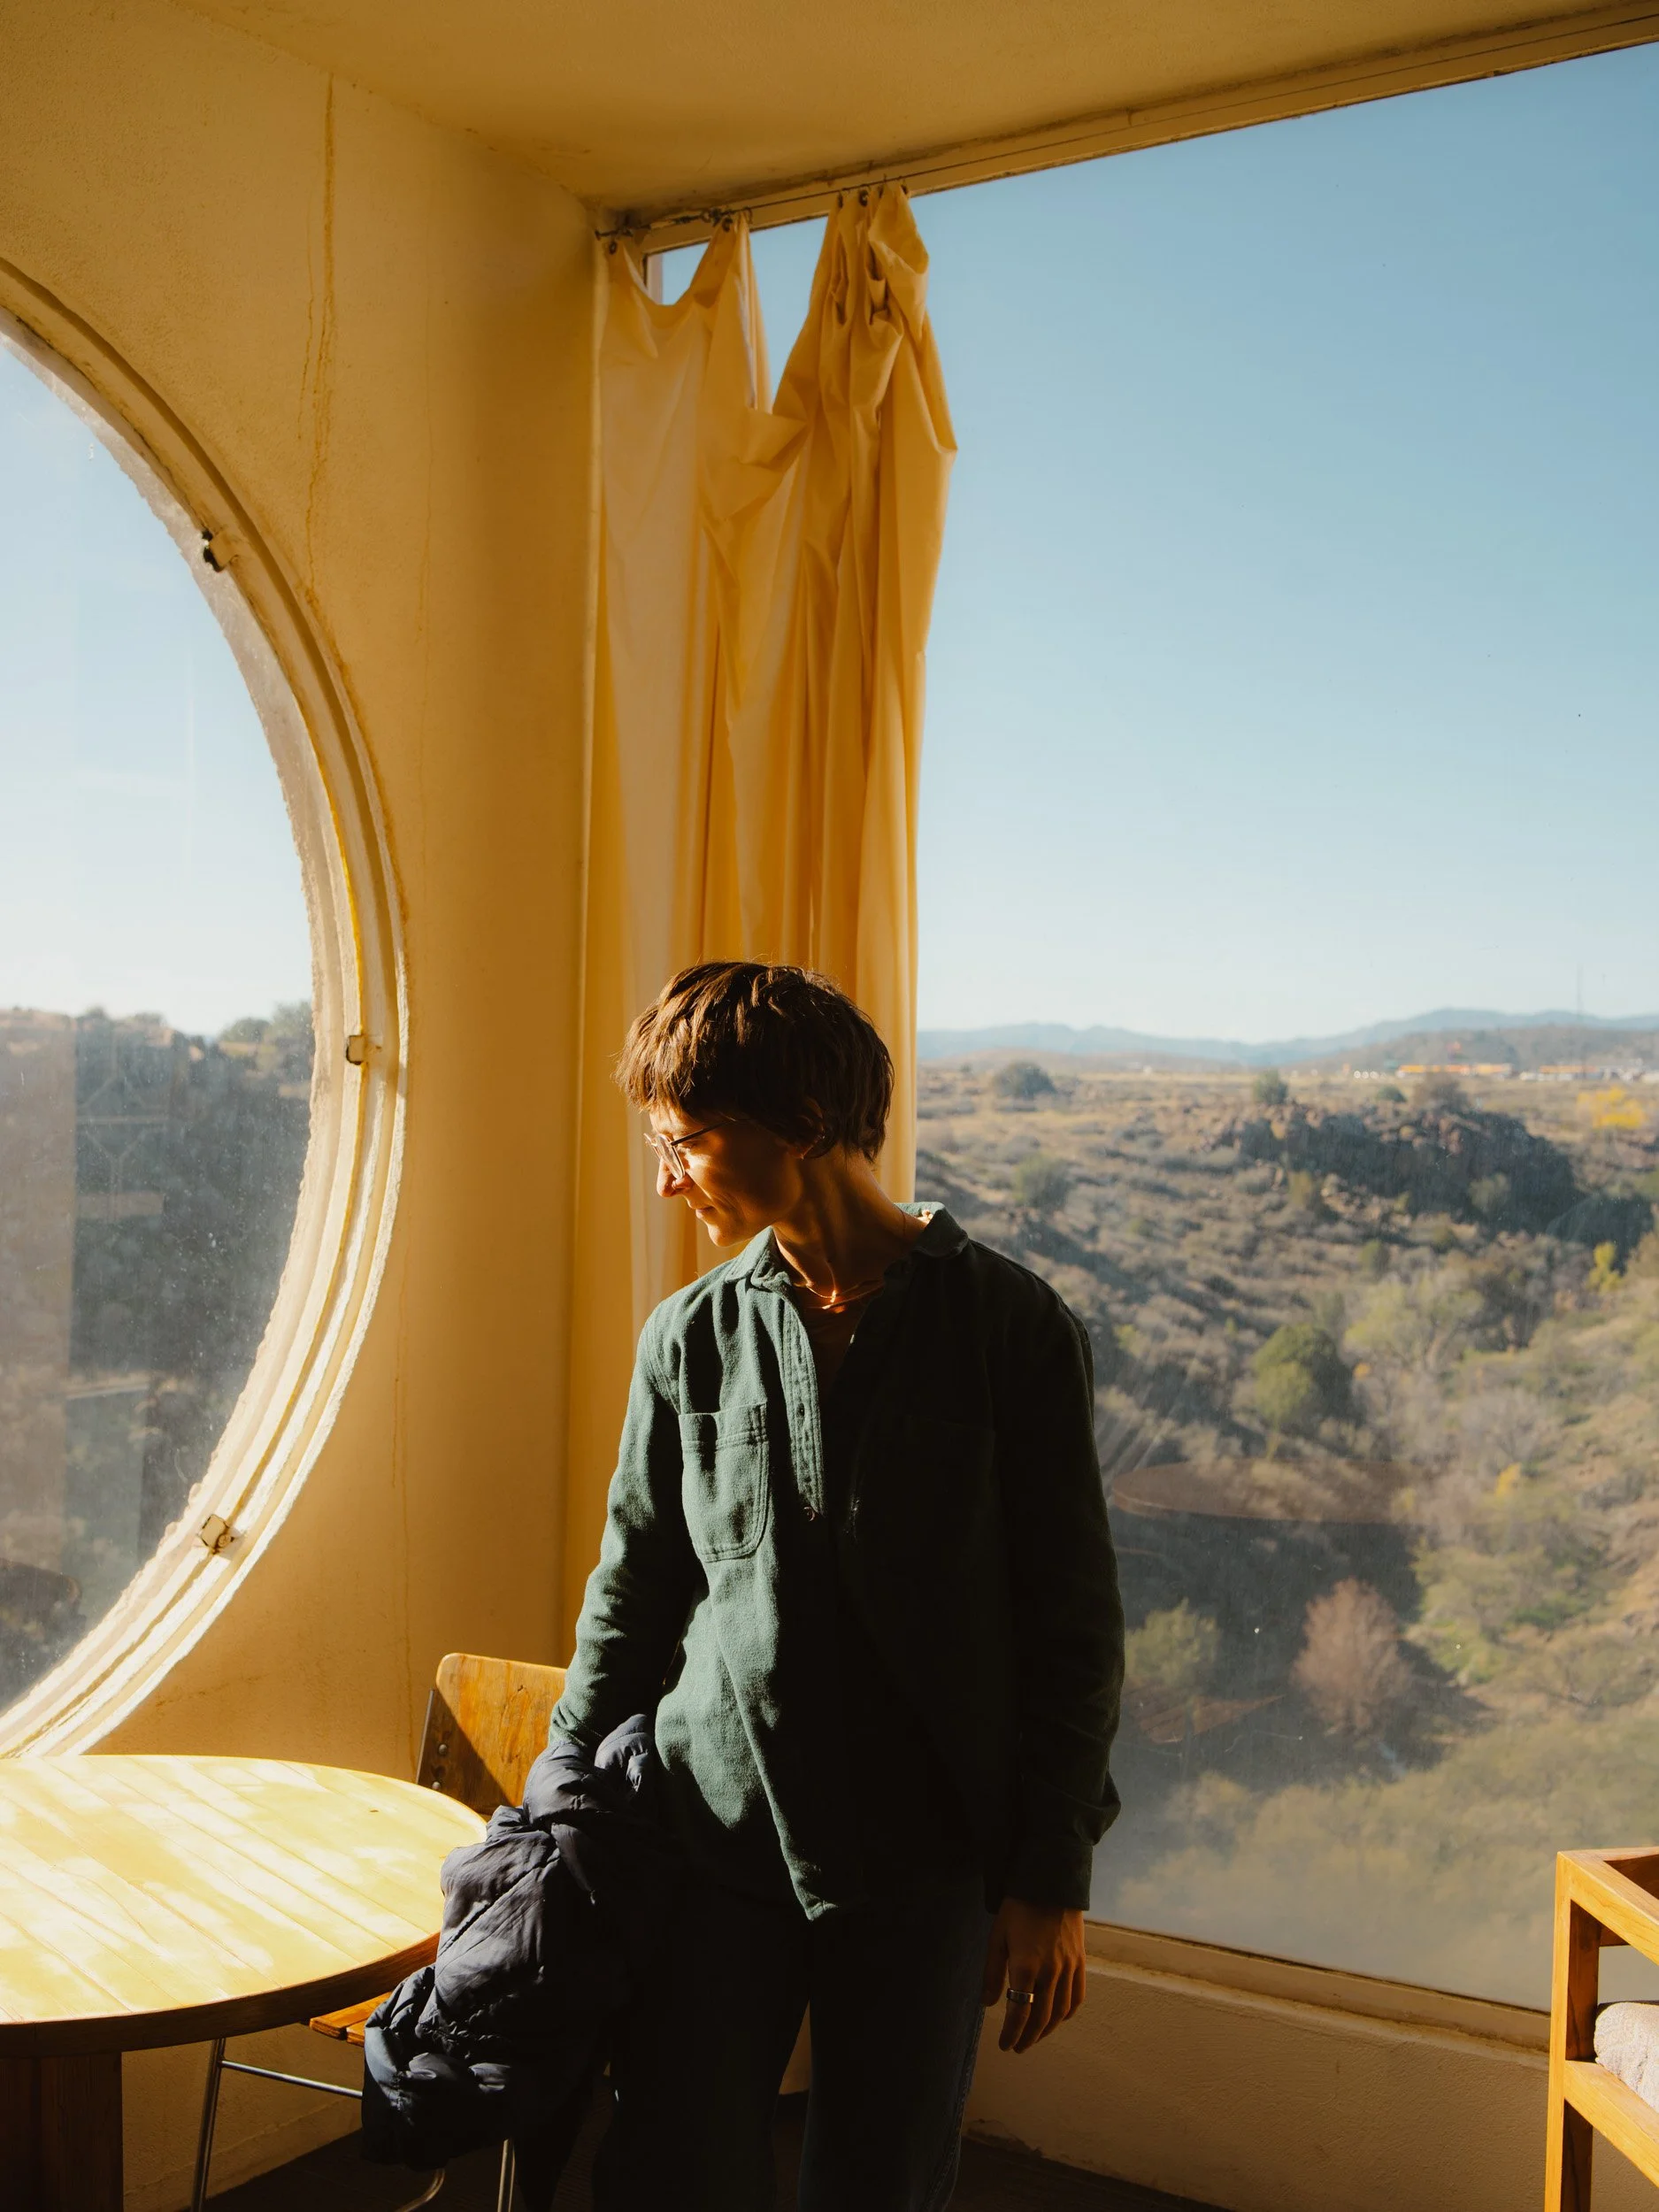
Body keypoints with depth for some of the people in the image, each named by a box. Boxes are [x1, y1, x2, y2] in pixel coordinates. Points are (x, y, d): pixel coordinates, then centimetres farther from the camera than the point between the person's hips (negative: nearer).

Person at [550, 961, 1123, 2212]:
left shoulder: (1012, 1331, -8)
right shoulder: (691, 1341, 1)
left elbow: (1074, 1624, -5)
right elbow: (633, 1599, 10)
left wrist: (1053, 1877, -5)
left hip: (919, 1868, -2)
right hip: (715, 1831, 3)